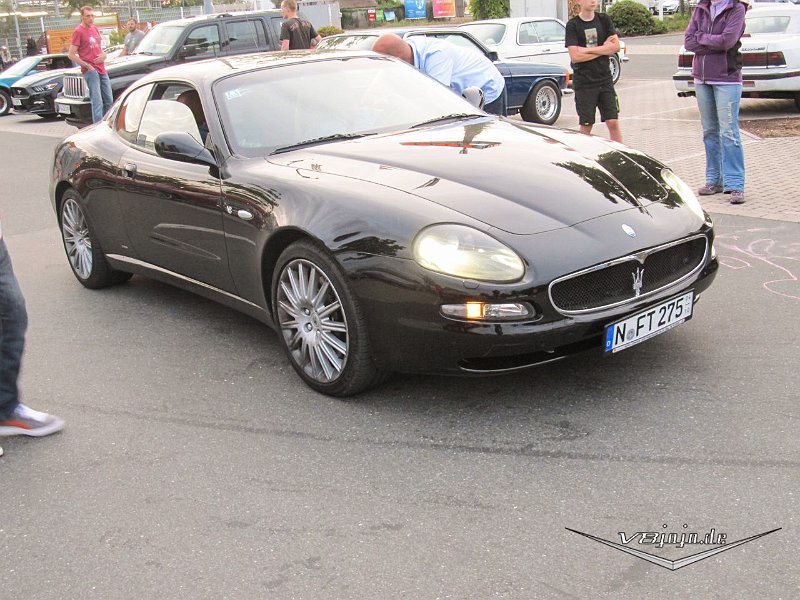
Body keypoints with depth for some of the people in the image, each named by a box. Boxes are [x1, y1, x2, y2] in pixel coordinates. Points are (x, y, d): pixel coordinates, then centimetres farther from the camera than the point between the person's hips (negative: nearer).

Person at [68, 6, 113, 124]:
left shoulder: (94, 29, 16)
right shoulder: (78, 31, -6)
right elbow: (71, 55, -9)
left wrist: (103, 55, 4)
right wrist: (87, 66, -14)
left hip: (102, 70, 8)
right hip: (91, 71, -8)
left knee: (109, 101, 12)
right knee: (97, 103, -13)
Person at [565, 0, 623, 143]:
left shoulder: (604, 20, 6)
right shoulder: (573, 25, -4)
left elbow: (616, 47, -4)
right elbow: (575, 56, -14)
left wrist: (588, 50, -12)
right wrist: (604, 49, -8)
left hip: (605, 79, 3)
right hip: (584, 83, -3)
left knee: (613, 122, -1)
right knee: (585, 125, 3)